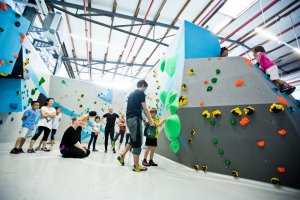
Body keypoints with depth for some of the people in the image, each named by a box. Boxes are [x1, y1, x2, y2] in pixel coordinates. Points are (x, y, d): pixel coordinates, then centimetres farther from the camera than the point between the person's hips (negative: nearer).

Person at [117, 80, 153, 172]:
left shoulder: (131, 94, 21)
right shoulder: (141, 93, -5)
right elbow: (144, 109, -8)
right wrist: (150, 121, 0)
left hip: (129, 118, 9)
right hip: (135, 119, -9)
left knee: (133, 140, 22)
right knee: (137, 142, -3)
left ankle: (122, 156, 24)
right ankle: (136, 166, 5)